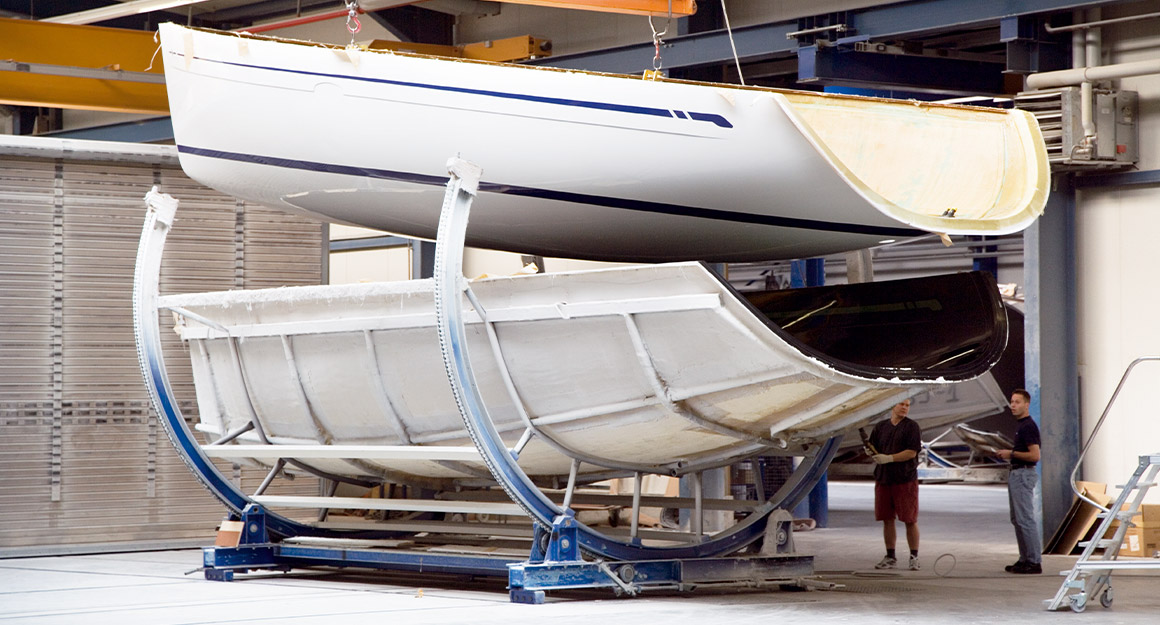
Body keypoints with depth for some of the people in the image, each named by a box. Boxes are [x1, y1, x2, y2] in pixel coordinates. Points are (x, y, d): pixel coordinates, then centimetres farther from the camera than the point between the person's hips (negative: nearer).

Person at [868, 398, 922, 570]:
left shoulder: (912, 427, -2)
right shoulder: (881, 427, 12)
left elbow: (912, 452, -11)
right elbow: (873, 448, 16)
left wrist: (889, 458, -17)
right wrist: (871, 452, -7)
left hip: (905, 480, -4)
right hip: (883, 478, 4)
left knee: (910, 520, -2)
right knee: (887, 519, 7)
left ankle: (914, 557, 5)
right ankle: (890, 557, 15)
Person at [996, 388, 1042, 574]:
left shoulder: (1028, 426, -16)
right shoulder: (1020, 425, 16)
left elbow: (1035, 455, -22)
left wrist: (1012, 454, -15)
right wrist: (1006, 454, 11)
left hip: (1024, 475, -11)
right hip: (1016, 474, 11)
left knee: (1026, 519, -10)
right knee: (1017, 519, 13)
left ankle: (1034, 562, -8)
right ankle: (1025, 559, 18)